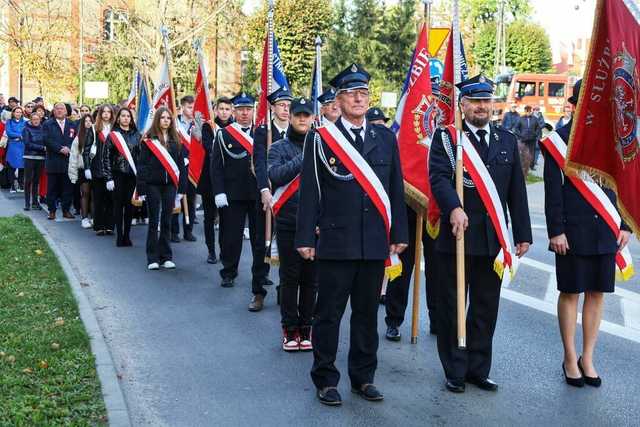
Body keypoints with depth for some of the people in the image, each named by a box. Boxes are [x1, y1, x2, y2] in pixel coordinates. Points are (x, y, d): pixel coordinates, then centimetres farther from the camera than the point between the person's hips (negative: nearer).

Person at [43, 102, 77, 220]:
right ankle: (52, 211, 9)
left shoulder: (72, 125, 13)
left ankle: (66, 210, 12)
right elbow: (47, 140, -8)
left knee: (67, 187, 4)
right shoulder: (47, 125, 5)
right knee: (52, 188, 2)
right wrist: (60, 149, -17)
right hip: (53, 161, -2)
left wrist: (69, 148, -14)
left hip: (68, 161, 2)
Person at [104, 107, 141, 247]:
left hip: (133, 175, 2)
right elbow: (106, 157, -2)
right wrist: (109, 177, -7)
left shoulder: (136, 135, 6)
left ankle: (127, 235, 13)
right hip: (118, 175, -2)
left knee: (130, 205, 4)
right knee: (118, 204, 1)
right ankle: (119, 236, 7)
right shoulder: (113, 135, 0)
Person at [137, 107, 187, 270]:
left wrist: (181, 188, 4)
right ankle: (152, 258, 7)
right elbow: (142, 165, -3)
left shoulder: (175, 141, 8)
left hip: (170, 185, 3)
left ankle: (166, 257, 14)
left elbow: (181, 165, 9)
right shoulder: (148, 140, -2)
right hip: (153, 184, -3)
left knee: (167, 222, 7)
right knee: (154, 221, 1)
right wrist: (141, 189, -8)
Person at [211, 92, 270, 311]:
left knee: (260, 240, 0)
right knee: (231, 237, 8)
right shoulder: (224, 135, 4)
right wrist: (219, 192, -10)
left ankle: (259, 289, 5)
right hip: (233, 196, -1)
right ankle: (228, 273, 30)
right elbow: (216, 166, -1)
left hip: (258, 195, 1)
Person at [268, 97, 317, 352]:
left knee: (311, 278, 8)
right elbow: (274, 175, -14)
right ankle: (290, 328, 17)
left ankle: (306, 326, 21)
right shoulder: (279, 148, 3)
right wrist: (303, 159, -19)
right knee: (290, 277, 6)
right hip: (288, 223, -1)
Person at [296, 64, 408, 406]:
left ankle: (363, 377, 26)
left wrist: (399, 233, 7)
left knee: (367, 313, 13)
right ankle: (325, 379, 18)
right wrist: (305, 238, -6)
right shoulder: (320, 139, -1)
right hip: (335, 242, -3)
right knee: (329, 313, 5)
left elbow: (396, 188, 10)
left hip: (375, 243, 3)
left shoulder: (385, 137, 9)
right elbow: (309, 192, -3)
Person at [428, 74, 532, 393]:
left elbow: (517, 191, 13)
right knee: (451, 307, 6)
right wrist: (454, 207, -33)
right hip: (456, 235, -4)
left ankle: (478, 369, 25)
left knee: (486, 308, 11)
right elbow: (439, 176, -15)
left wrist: (523, 234, 10)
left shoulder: (507, 140, 13)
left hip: (493, 239, 4)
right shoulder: (445, 137, 0)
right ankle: (455, 371, 19)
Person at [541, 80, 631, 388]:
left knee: (597, 293, 10)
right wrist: (555, 231, -11)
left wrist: (625, 224, 6)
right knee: (570, 293, 6)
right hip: (573, 231, -4)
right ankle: (570, 359, 21)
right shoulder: (559, 139, -4)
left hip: (606, 230, 4)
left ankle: (587, 358, 24)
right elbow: (552, 188, -7)